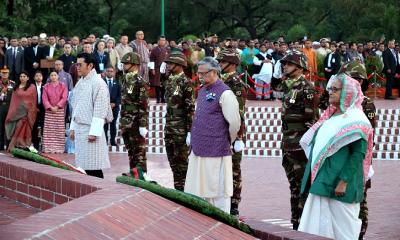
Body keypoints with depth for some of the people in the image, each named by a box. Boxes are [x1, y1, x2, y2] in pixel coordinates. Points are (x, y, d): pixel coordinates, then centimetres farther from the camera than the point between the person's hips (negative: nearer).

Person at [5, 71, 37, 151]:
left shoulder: (32, 87, 3)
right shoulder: (16, 88, 9)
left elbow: (34, 101, 2)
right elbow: (13, 101, 8)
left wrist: (32, 112, -4)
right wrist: (12, 113, 1)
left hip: (28, 111, -1)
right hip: (18, 111, 1)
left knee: (26, 129, 0)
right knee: (18, 129, -4)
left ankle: (26, 146, 3)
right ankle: (16, 146, -3)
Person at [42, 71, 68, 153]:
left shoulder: (63, 86, 5)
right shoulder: (46, 87, 9)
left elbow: (64, 98, -4)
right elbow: (44, 98, 0)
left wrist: (57, 107, -13)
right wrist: (50, 107, -12)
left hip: (60, 110, -1)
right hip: (49, 111, 1)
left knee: (59, 130, -3)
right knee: (49, 131, -4)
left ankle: (59, 148, -2)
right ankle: (48, 148, -4)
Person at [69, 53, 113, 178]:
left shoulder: (98, 83, -11)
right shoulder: (80, 83, 14)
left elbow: (100, 110, -15)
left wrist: (94, 132, -18)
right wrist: (73, 127, 17)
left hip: (91, 129, -8)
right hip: (79, 129, 8)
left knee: (93, 168, -8)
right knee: (83, 166, 8)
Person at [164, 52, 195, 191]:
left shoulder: (186, 83, -12)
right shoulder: (169, 81, 13)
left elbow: (191, 109, -14)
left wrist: (190, 131, -18)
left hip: (181, 129, -8)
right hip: (169, 128, 8)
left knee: (182, 160, -3)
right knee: (172, 160, 11)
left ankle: (184, 189, 3)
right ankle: (177, 187, 19)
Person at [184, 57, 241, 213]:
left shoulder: (225, 93, -13)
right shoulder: (202, 91, 14)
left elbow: (234, 123, -15)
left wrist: (227, 141, -2)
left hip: (216, 152, -9)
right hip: (198, 150, 9)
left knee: (218, 191, -1)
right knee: (198, 190, 13)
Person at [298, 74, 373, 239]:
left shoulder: (355, 119, -10)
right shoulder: (331, 116, 16)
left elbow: (358, 153, -17)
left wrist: (344, 181, -22)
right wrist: (317, 179, 17)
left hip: (339, 185, -8)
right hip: (323, 182, 8)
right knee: (320, 226, 8)